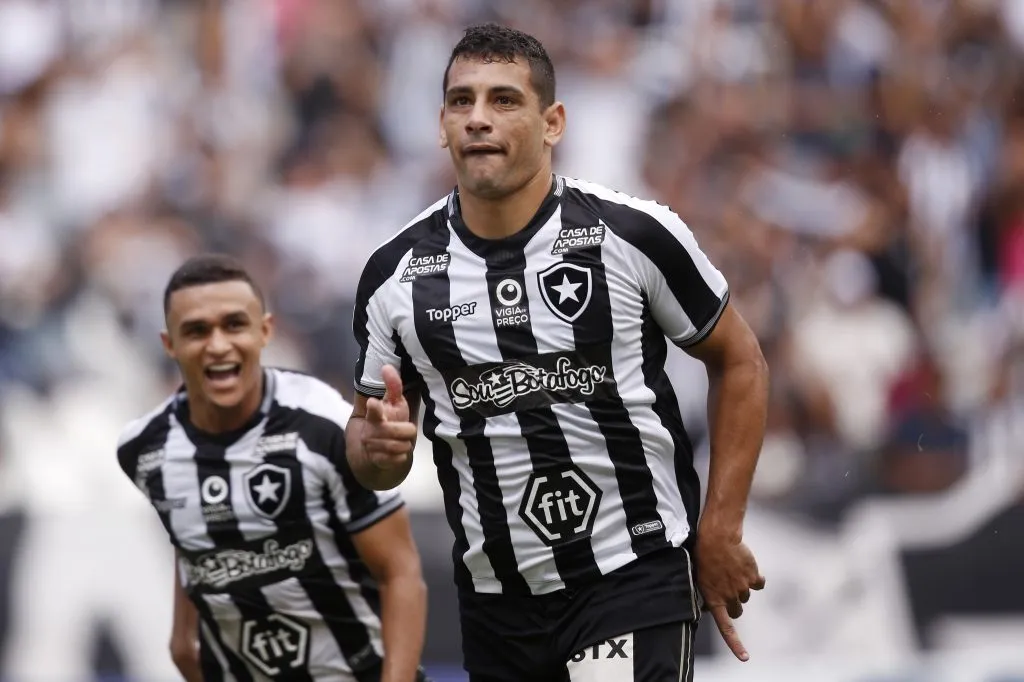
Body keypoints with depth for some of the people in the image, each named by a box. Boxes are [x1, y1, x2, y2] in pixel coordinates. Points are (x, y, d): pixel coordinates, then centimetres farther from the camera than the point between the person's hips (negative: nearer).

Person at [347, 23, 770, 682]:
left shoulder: (633, 233, -7)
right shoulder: (394, 274, 2)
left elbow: (740, 362, 4)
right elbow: (368, 430, 14)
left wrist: (721, 530, -1)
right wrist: (378, 445, -11)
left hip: (635, 573, -4)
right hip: (495, 598, 4)